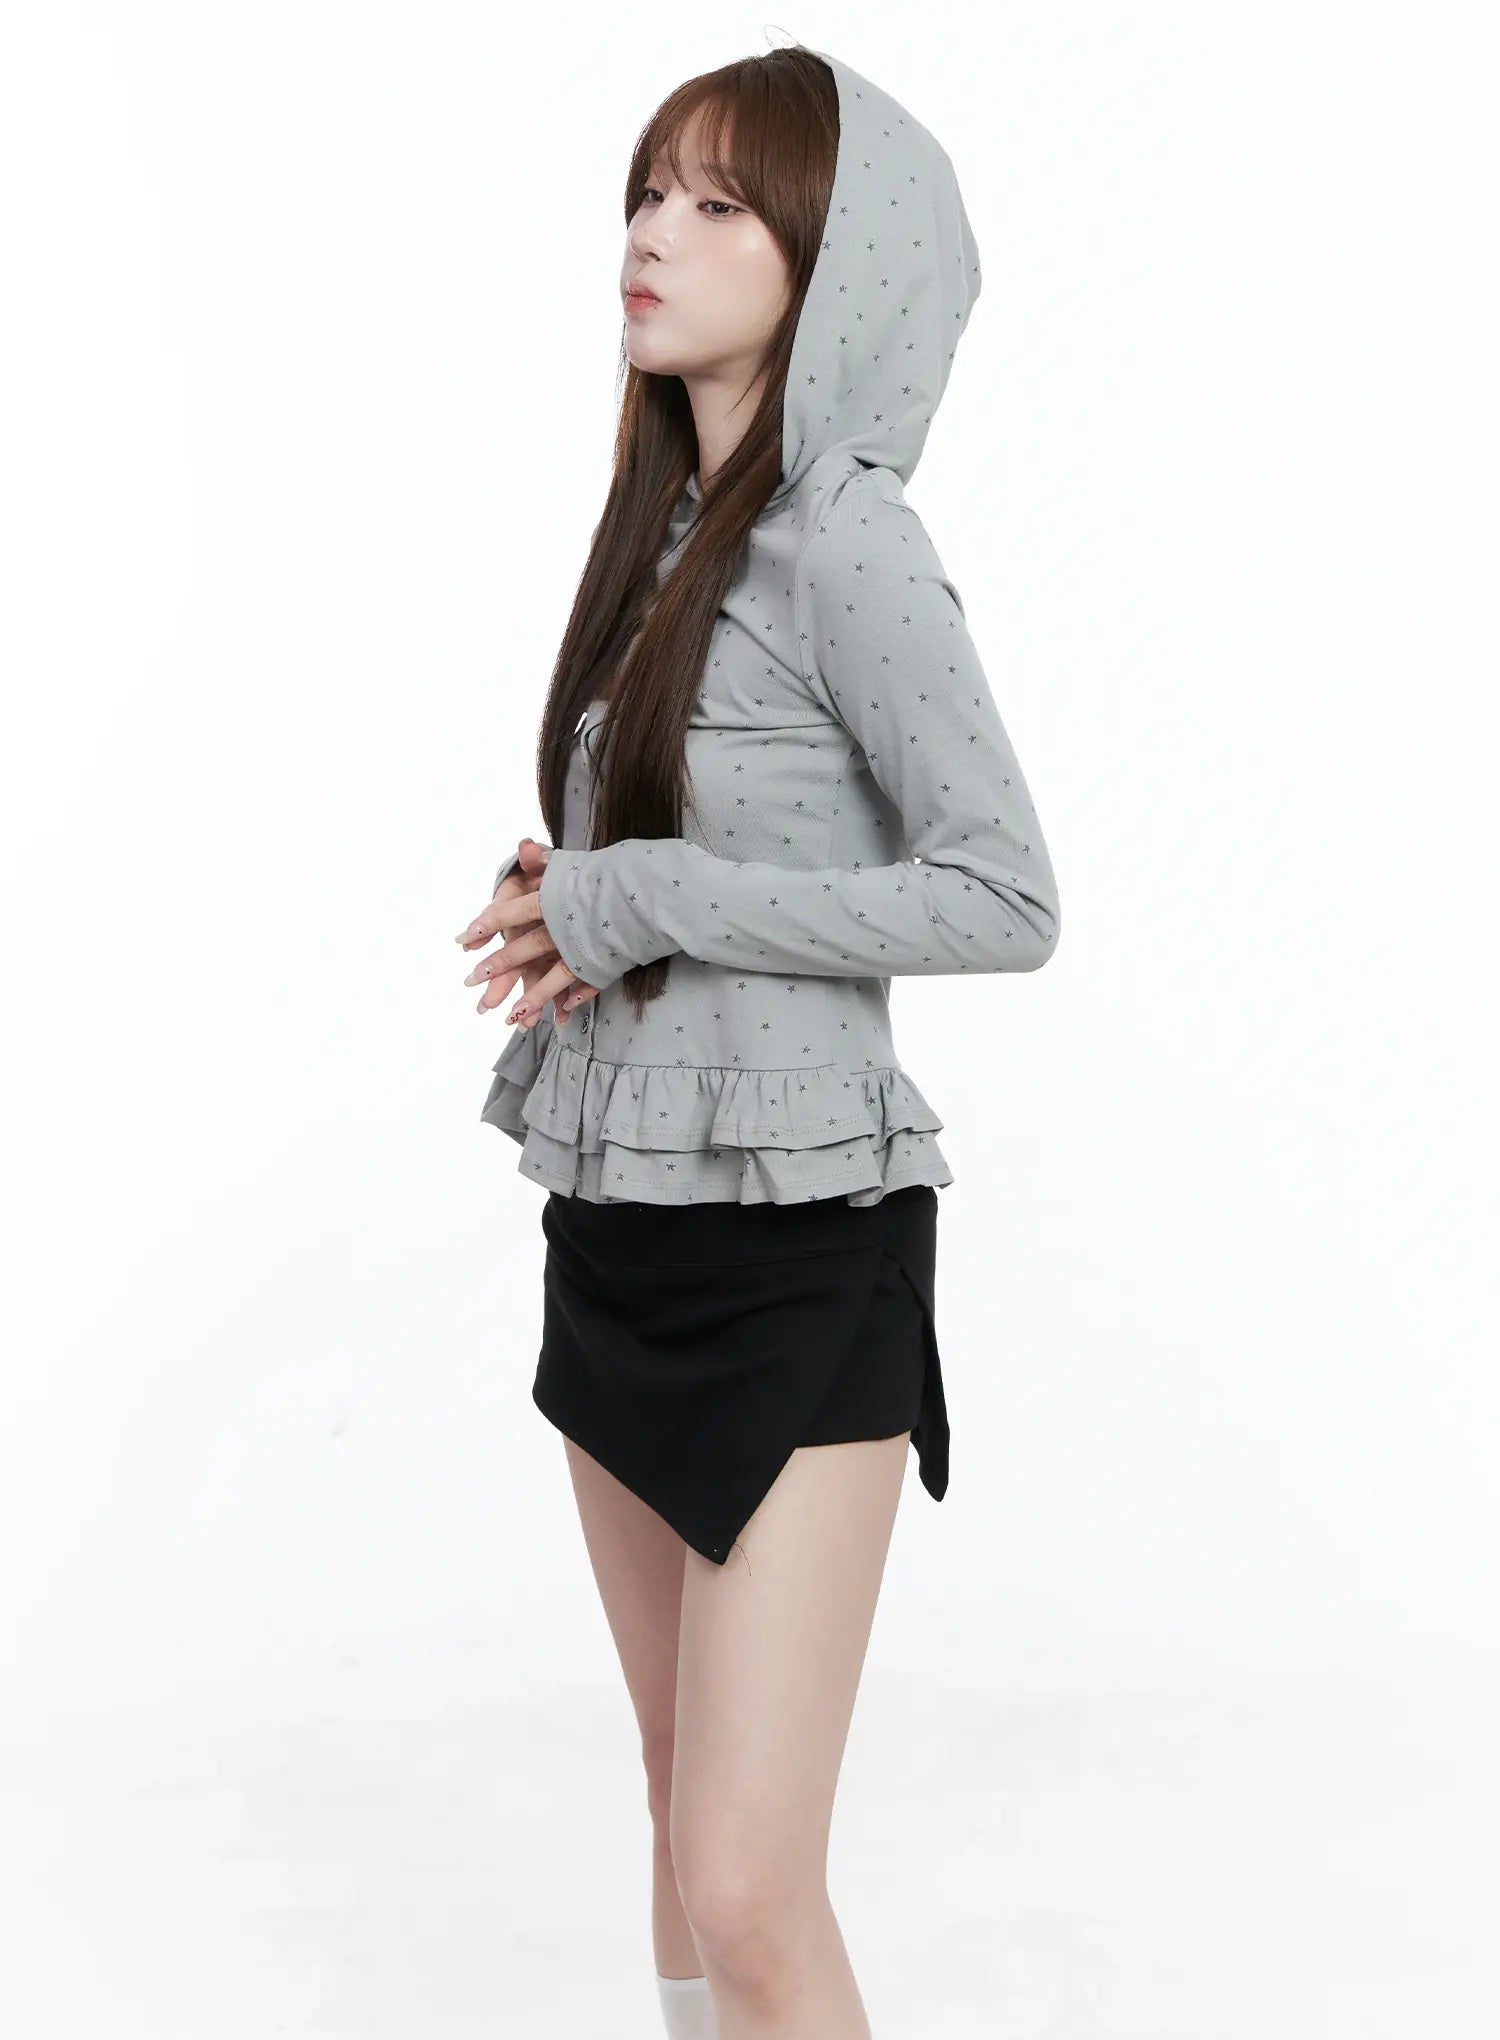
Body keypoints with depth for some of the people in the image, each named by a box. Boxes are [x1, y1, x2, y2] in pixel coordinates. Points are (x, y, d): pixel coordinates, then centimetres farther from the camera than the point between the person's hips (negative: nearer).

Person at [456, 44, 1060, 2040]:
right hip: (616, 1221, 8)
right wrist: (560, 908, -1)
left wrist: (651, 902, -17)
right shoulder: (668, 528, 11)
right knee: (690, 1829, 17)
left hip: (795, 1239, -8)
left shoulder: (845, 543, -14)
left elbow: (1005, 900, -20)